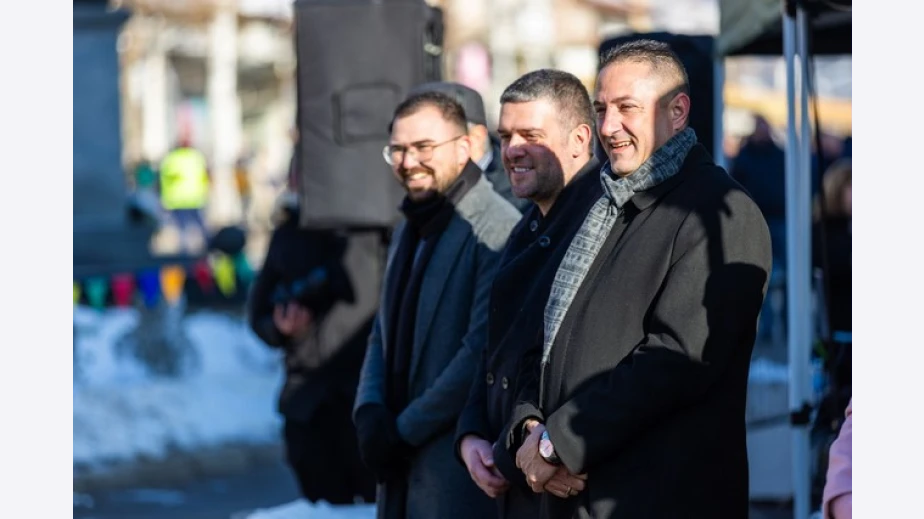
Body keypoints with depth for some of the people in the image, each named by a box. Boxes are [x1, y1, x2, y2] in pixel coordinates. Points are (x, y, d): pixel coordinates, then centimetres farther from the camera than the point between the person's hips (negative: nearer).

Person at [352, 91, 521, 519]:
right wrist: (370, 413, 2)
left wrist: (406, 429, -13)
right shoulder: (409, 230, 17)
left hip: (459, 471, -9)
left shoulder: (498, 230, -13)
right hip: (402, 471, 9)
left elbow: (482, 352, -19)